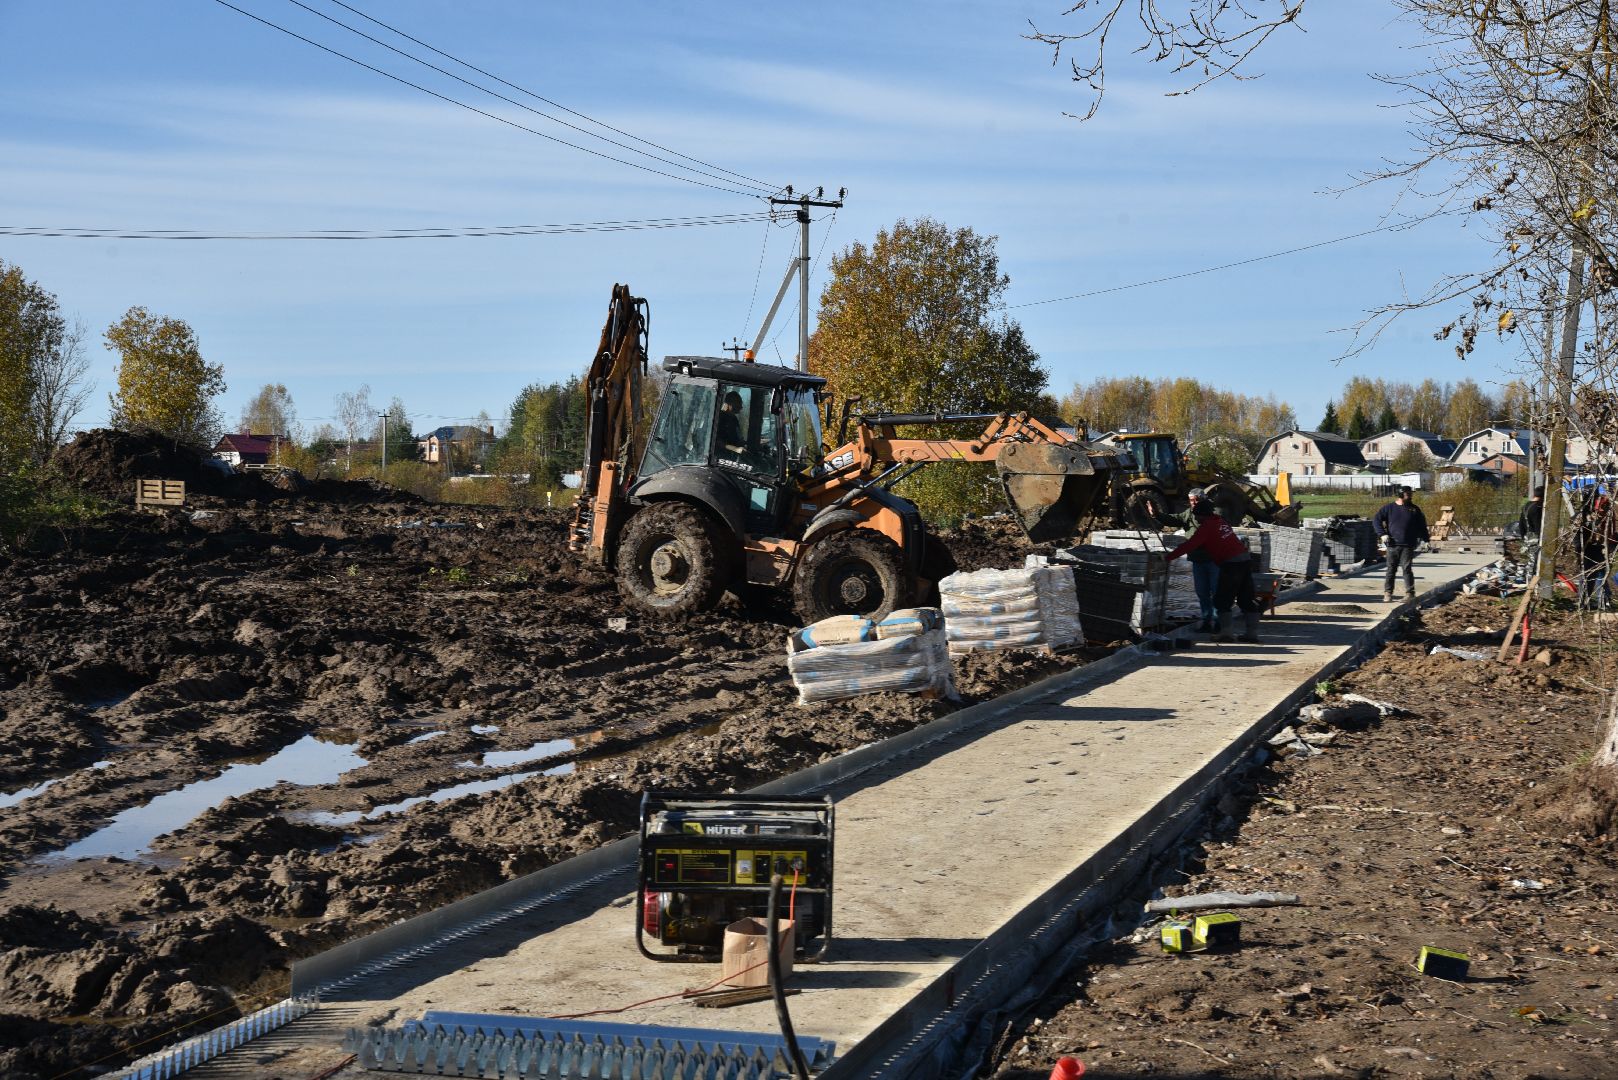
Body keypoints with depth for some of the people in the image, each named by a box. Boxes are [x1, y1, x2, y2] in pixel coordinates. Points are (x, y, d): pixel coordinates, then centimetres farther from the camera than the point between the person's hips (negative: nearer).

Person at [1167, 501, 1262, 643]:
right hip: (1246, 560, 8)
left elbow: (1190, 545, -11)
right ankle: (1252, 633, 12)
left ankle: (1226, 632, -5)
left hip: (1231, 563, -8)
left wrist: (1169, 557, -8)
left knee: (1222, 600, 1)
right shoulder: (1219, 521, 17)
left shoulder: (1206, 527, -7)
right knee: (1246, 599, 11)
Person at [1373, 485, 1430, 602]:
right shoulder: (1389, 508, 4)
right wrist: (1382, 534, -6)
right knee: (1391, 570, 4)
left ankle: (1410, 593, -1)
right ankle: (1387, 593, 9)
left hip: (1408, 545, 0)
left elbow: (1422, 525, 14)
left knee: (1407, 569, -6)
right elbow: (1376, 520, 5)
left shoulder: (1414, 509, 9)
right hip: (1393, 545, 0)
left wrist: (1424, 539, 5)